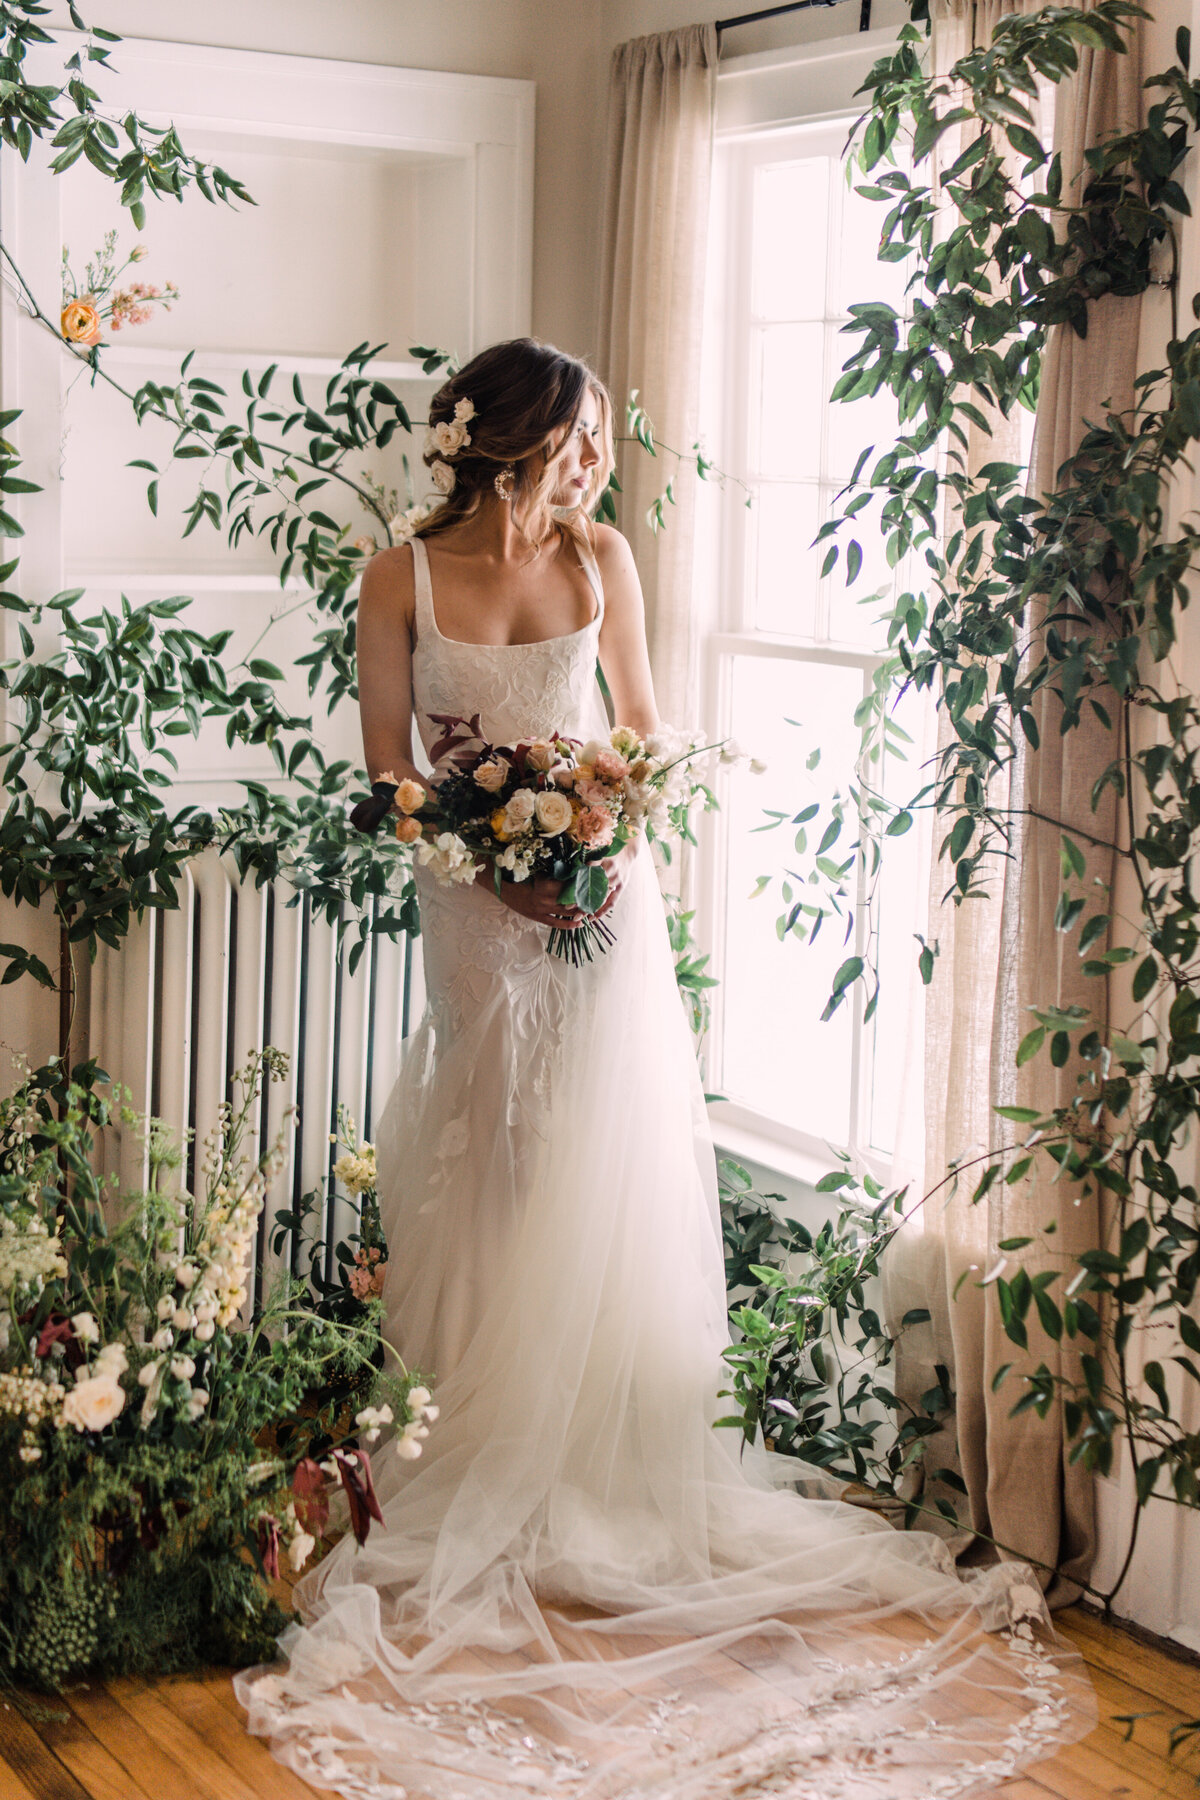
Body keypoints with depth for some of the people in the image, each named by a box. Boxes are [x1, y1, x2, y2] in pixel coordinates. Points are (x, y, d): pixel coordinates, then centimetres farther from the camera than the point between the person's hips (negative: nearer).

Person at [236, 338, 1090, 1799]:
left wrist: (619, 843, -13)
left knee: (601, 1173, 5)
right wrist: (493, 864, -16)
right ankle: (487, 1474, 18)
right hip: (477, 907, -1)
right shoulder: (402, 578, -7)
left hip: (605, 904, 1)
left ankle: (604, 1479, 16)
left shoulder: (602, 560, -1)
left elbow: (642, 726, 6)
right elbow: (387, 765, -5)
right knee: (488, 1174, 6)